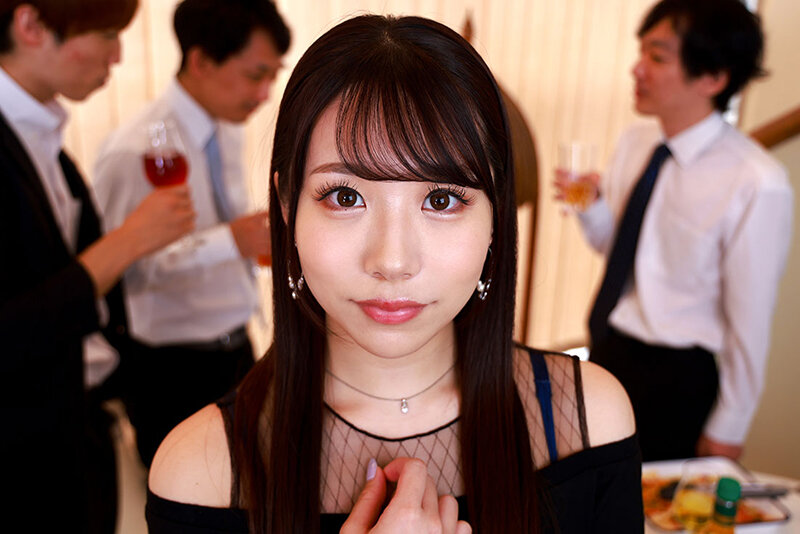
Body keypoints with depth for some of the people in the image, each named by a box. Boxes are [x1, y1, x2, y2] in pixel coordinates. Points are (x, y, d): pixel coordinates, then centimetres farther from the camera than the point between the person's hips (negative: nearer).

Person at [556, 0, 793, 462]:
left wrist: (727, 432, -6)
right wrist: (591, 205, -11)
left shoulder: (757, 186, -22)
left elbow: (750, 322, -15)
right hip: (608, 352, 6)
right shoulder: (636, 143, -2)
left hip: (676, 381, -6)